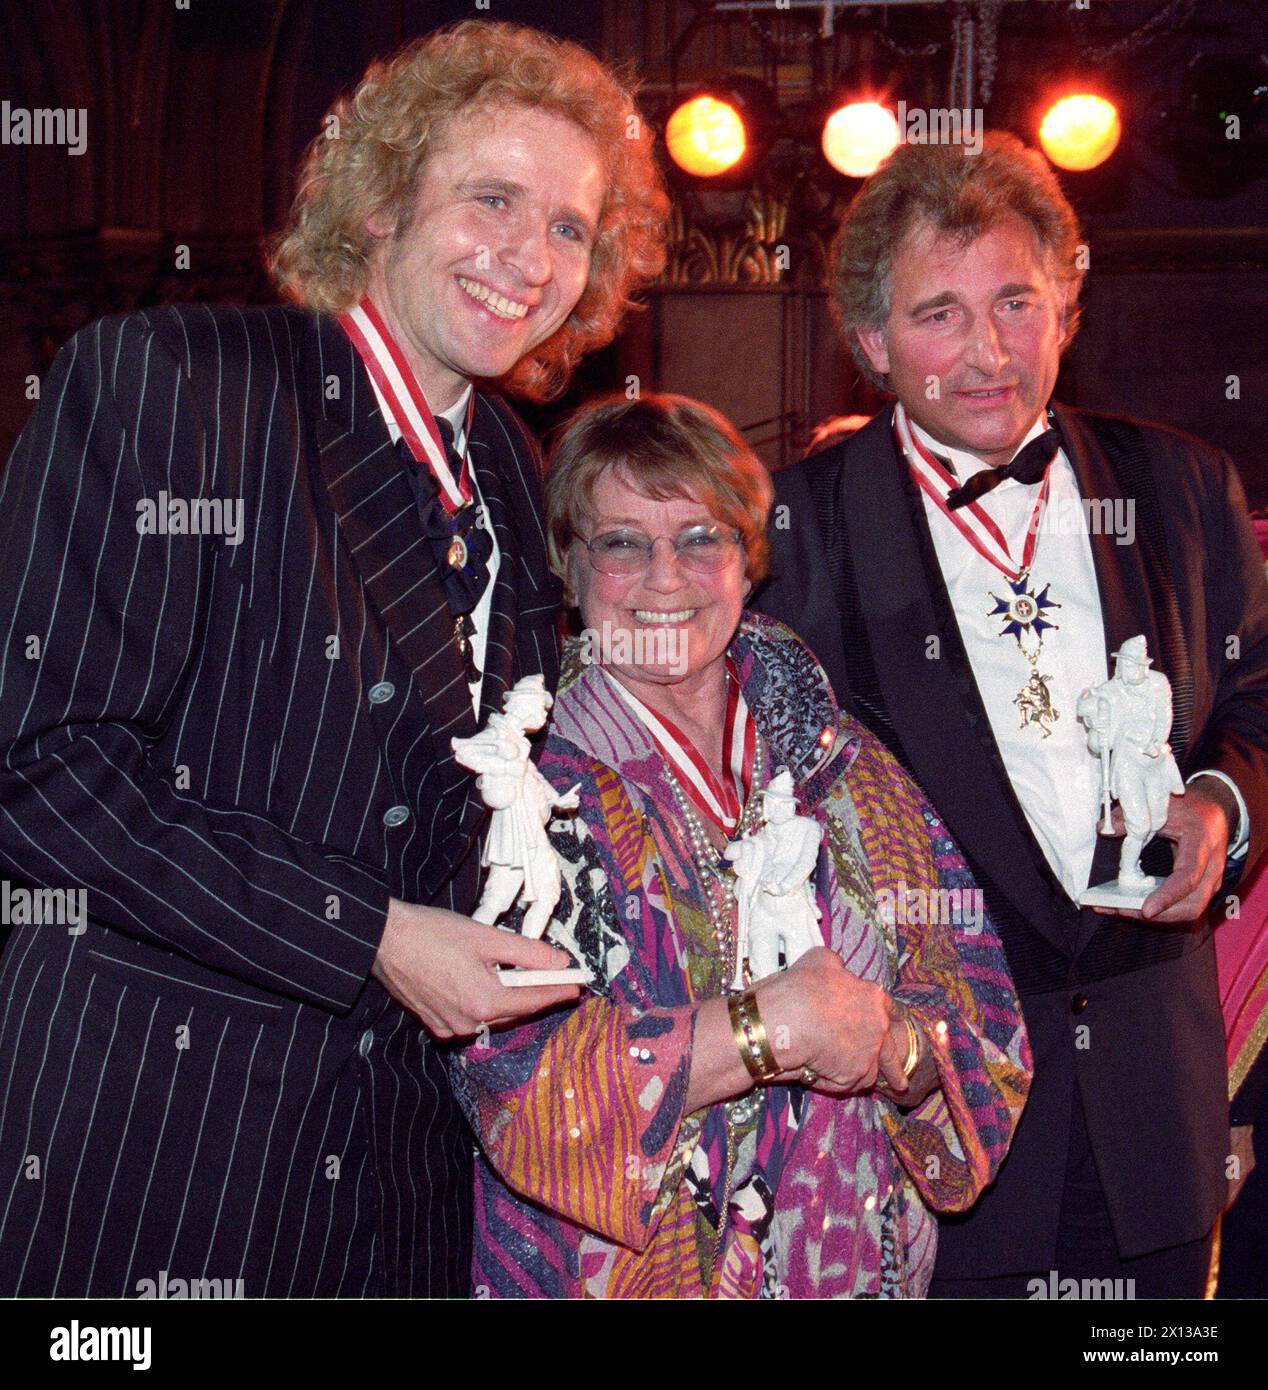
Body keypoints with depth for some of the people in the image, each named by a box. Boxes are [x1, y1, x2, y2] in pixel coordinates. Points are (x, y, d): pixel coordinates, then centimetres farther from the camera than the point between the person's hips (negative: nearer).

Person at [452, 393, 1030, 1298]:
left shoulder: (849, 769, 6)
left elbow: (978, 1015, 4)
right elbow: (517, 1079, -16)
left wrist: (891, 1045, -16)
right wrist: (770, 1024, -20)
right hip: (620, 1275, -3)